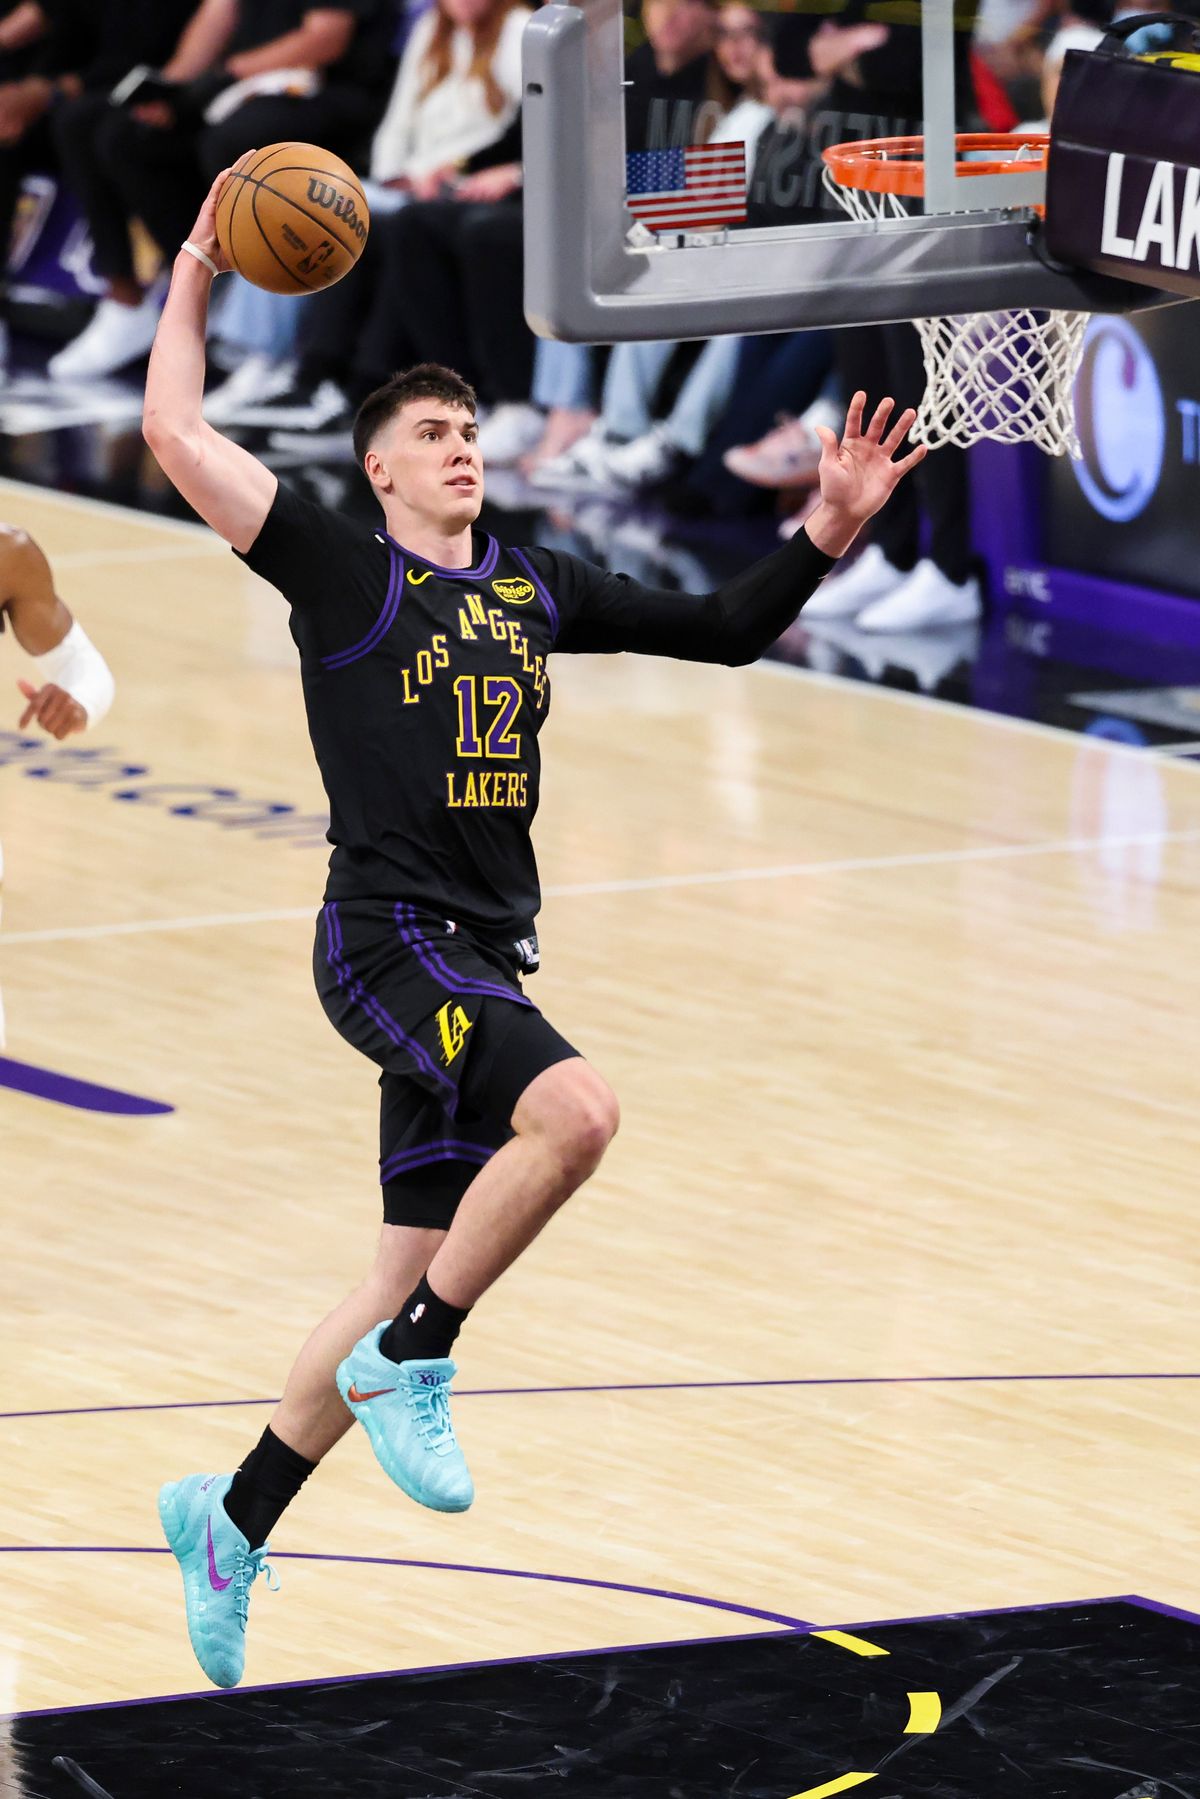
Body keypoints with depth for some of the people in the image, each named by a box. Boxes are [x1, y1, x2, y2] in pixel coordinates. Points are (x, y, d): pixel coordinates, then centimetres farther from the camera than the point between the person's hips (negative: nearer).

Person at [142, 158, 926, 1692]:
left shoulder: (536, 588, 17)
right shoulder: (342, 572, 1)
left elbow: (724, 631, 21)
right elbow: (176, 432, -5)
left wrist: (830, 531, 9)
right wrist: (196, 277, 1)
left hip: (484, 969, 7)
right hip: (386, 938, -7)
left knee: (414, 1277, 9)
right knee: (575, 1109, -30)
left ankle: (232, 1519, 23)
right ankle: (410, 1366, -16)